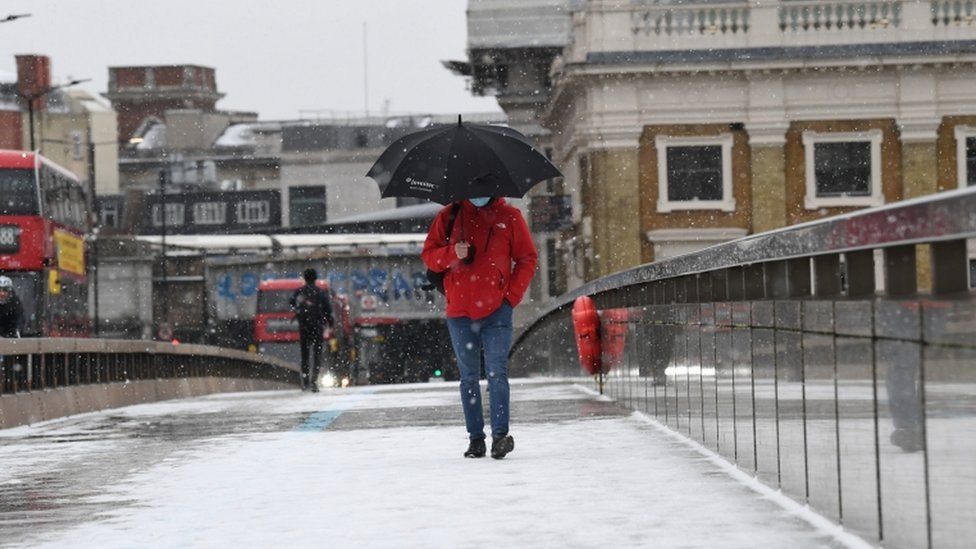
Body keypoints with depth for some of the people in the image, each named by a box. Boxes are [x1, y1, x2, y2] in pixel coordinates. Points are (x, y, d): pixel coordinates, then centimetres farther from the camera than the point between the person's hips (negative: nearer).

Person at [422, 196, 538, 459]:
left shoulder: (509, 217, 4)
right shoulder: (449, 216, 8)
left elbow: (528, 259, 8)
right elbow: (429, 255, 7)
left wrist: (512, 295, -3)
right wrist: (452, 253, -14)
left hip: (497, 311, -2)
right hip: (459, 311, 2)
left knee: (497, 372, -12)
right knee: (469, 376, 8)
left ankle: (500, 434, -17)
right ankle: (475, 438, 13)